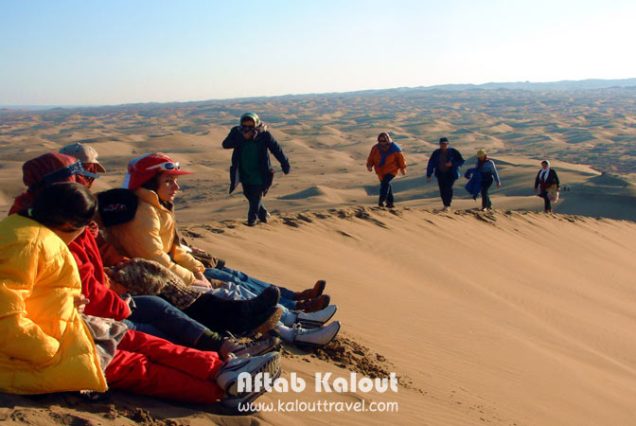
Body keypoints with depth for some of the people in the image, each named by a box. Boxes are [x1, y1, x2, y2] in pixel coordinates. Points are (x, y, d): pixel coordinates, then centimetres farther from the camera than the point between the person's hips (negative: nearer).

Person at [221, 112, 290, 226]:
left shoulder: (264, 134, -20)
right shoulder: (237, 132, -14)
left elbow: (276, 149, -12)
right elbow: (225, 144, -25)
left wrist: (284, 163, -8)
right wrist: (242, 138, -37)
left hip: (259, 172, -3)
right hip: (244, 171, 3)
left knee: (256, 196, 2)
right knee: (248, 195, 15)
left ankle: (252, 218, 23)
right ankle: (263, 213, 37)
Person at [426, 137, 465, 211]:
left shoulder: (453, 152, -7)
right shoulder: (436, 153, -1)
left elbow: (461, 161, -2)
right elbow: (431, 163, 4)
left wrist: (452, 164, -19)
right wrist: (428, 174, 1)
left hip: (451, 174, -3)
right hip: (440, 174, 3)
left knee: (448, 188, -18)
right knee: (442, 190, 2)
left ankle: (448, 205, -7)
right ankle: (445, 205, 20)